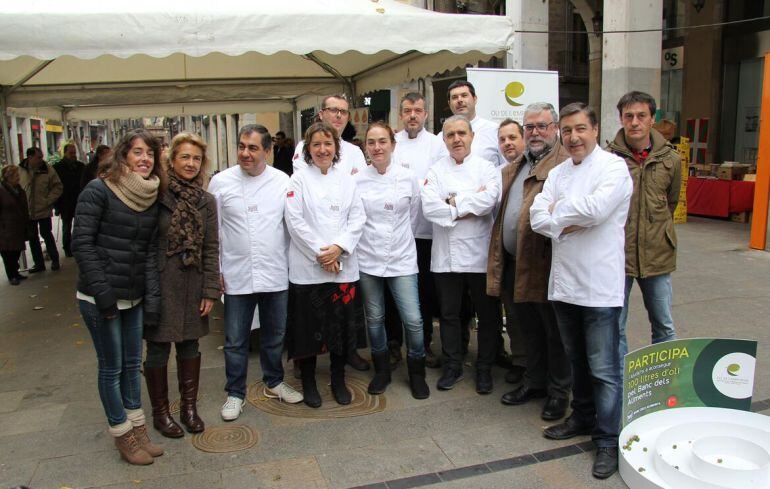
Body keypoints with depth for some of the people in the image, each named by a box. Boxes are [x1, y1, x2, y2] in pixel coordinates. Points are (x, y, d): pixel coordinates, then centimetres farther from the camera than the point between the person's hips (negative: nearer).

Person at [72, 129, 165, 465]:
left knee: (132, 364, 14)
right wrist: (103, 293, -16)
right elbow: (81, 243, -13)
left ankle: (138, 431, 27)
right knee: (111, 367, 5)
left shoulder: (151, 198, 6)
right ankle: (122, 436, 20)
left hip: (134, 297, 6)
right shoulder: (99, 191, -11)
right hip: (99, 298, -6)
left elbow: (150, 252, 7)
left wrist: (152, 298, 1)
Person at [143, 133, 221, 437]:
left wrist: (210, 290, 1)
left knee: (189, 345, 13)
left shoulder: (206, 201, 5)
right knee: (158, 347, 6)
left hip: (193, 285, 4)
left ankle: (189, 407, 29)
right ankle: (160, 412, 23)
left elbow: (211, 248, 5)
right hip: (160, 283, -3)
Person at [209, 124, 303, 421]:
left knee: (275, 335, 16)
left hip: (275, 274, 1)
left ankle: (274, 382, 36)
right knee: (235, 340, 8)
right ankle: (235, 393, 25)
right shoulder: (221, 182, -2)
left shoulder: (282, 181, -1)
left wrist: (293, 264, 0)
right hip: (237, 275, -1)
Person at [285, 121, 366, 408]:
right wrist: (319, 253, -12)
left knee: (342, 326, 9)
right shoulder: (299, 178, 0)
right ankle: (308, 382, 24)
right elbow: (295, 221, -8)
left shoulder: (346, 178, 8)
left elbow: (357, 218, 2)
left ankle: (338, 380, 28)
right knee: (308, 327, 5)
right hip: (307, 267, -2)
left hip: (344, 265, 3)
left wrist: (338, 248, -11)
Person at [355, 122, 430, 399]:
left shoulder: (408, 178, -1)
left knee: (413, 320, -3)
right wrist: (370, 241, 3)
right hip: (368, 259, 1)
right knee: (374, 318, 11)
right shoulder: (357, 181, -1)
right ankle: (381, 371, 30)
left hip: (402, 259, -1)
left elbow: (413, 217, 8)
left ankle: (417, 373, 18)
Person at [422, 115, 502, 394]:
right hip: (447, 255, 1)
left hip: (479, 253, -1)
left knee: (487, 314, 8)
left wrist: (453, 201, -12)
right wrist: (469, 207, -13)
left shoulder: (486, 168, 2)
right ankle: (452, 367, 27)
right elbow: (429, 206, -10)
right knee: (449, 314, 11)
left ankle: (484, 369, 24)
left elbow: (489, 198, -17)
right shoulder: (436, 171, 6)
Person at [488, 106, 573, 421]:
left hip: (544, 263, -8)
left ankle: (559, 391, 25)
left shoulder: (565, 164, -9)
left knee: (553, 330, 8)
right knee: (529, 330, 20)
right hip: (514, 263, 8)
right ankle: (535, 382, 36)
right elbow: (502, 205, 25)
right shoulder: (515, 167, 19)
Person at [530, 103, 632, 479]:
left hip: (599, 286, -6)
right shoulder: (557, 173, 12)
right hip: (564, 282, 7)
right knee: (577, 359, 21)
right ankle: (583, 417, 38)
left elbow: (596, 208, -24)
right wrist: (568, 223, -16)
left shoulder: (613, 167, -8)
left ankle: (608, 440, 13)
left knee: (603, 369, 0)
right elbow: (537, 217, 2)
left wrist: (558, 210, -8)